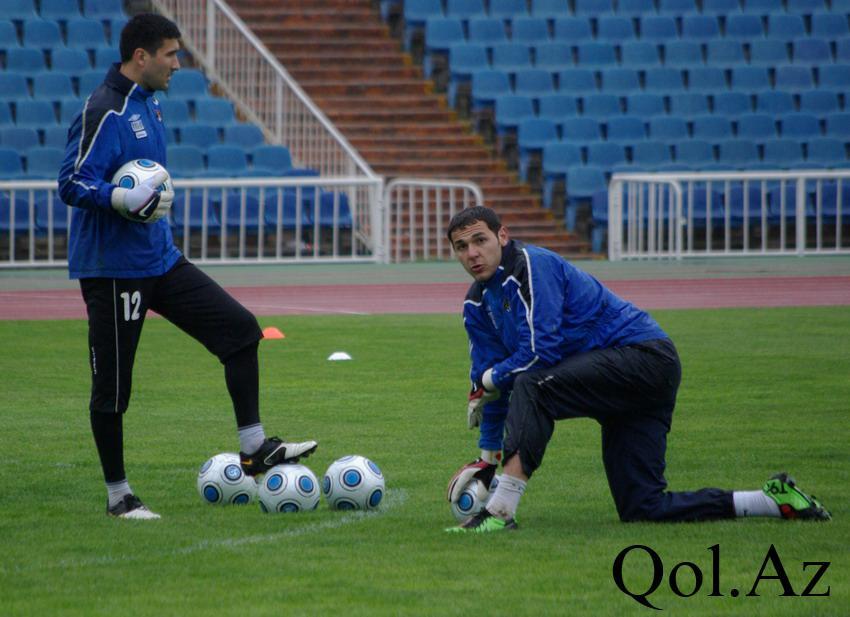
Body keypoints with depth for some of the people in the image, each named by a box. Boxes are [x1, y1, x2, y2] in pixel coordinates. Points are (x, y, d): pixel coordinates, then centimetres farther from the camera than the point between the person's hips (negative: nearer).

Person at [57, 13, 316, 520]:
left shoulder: (149, 104, 12)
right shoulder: (104, 111, -17)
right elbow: (73, 184, -22)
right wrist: (126, 200, -34)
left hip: (160, 260, 9)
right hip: (113, 267, -9)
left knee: (240, 327, 2)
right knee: (112, 384, 0)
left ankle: (254, 449, 6)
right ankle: (118, 496, 11)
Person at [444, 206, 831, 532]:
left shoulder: (531, 266, -15)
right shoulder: (478, 305, 12)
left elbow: (542, 351, -22)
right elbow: (491, 376, 19)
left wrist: (487, 380, -8)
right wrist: (488, 457, 16)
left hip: (643, 353, -10)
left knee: (531, 386, -29)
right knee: (643, 509, 0)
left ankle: (501, 512, -32)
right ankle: (775, 501, 8)